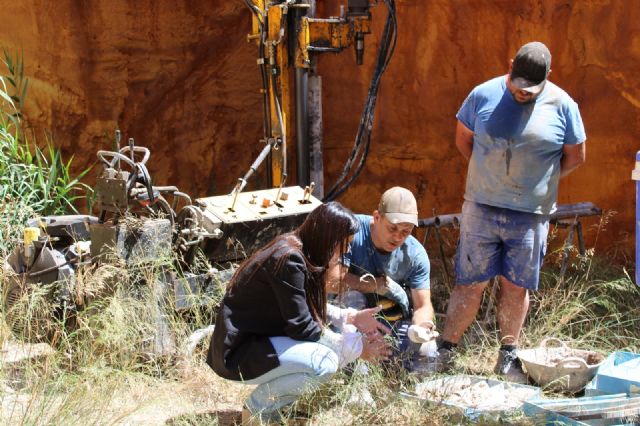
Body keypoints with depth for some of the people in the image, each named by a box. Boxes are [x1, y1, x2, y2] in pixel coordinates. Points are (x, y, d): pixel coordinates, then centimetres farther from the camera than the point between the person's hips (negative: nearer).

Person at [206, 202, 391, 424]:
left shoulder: (297, 250, 4)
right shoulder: (289, 259, -23)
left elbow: (308, 309, 15)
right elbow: (301, 327, -22)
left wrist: (350, 317, 3)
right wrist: (355, 347, -14)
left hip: (262, 339, 10)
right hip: (238, 351, -10)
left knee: (339, 346, 3)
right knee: (324, 361, -27)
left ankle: (274, 396, 10)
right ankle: (257, 408, -5)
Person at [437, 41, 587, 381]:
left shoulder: (561, 105, -3)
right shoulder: (484, 95, -2)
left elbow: (575, 156, 7)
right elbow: (463, 139, 10)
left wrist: (539, 180, 5)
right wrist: (489, 174, 5)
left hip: (531, 215, 0)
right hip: (482, 208, 0)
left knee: (515, 286, 8)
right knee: (471, 283, 1)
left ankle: (509, 357, 20)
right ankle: (445, 350, 11)